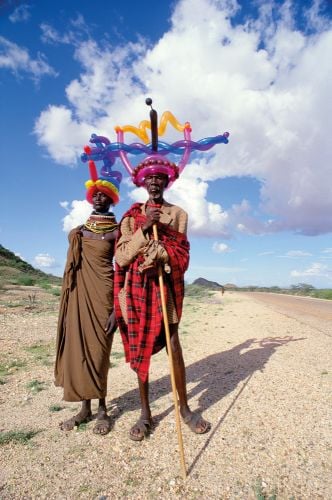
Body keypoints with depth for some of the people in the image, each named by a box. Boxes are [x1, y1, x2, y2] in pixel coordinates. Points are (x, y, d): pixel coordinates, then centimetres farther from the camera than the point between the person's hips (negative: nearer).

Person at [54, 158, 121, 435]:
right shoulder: (78, 232, 12)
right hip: (79, 294, 5)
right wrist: (66, 304, 13)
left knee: (98, 350, 1)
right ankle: (86, 408, 24)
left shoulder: (117, 232, -3)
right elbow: (71, 268, 14)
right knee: (77, 348, 8)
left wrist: (116, 308, -13)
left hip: (102, 294, -5)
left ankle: (103, 409, 20)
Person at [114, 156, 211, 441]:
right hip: (137, 288, 1)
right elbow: (121, 257, -2)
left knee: (174, 346, -2)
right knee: (140, 347, 6)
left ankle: (184, 407, 19)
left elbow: (181, 256, 1)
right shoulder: (132, 216, 9)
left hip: (166, 285, -1)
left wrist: (159, 255, -16)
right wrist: (143, 229, -12)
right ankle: (145, 412, 21)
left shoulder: (178, 214, 8)